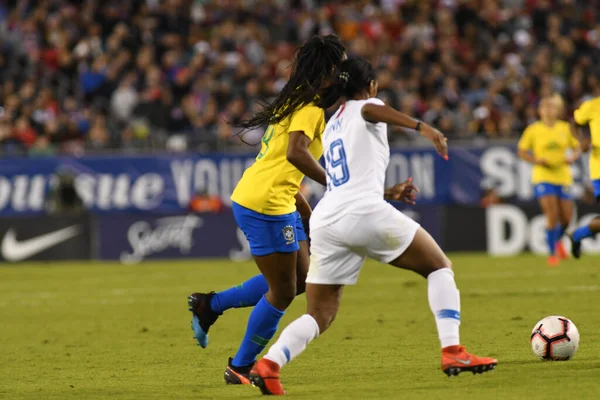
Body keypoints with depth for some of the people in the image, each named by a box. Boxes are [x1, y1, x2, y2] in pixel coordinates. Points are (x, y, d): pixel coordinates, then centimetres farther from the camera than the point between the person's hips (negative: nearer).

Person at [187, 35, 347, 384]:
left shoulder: (300, 103, 17)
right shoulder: (311, 108, -13)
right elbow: (296, 153, -30)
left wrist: (310, 217, 25)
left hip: (278, 203, 10)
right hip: (265, 206, -10)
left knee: (300, 280, 15)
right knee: (282, 293, 0)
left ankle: (211, 304, 20)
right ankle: (241, 368, 13)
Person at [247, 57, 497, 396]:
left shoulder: (332, 126, 29)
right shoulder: (365, 108, 8)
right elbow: (371, 110, -20)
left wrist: (388, 192, 44)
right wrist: (420, 126, -33)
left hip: (326, 220, 6)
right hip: (367, 214, -6)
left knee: (320, 315, 9)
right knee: (440, 267, 10)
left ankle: (269, 364, -16)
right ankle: (452, 352, -5)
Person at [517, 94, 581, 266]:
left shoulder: (565, 128, 5)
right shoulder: (533, 129, -2)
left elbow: (577, 148, 13)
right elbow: (522, 152, 3)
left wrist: (572, 157, -9)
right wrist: (537, 160, -14)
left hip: (563, 176, 3)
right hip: (543, 176, -3)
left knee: (566, 218, 5)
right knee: (552, 215, -16)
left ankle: (557, 240, 39)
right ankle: (552, 253, -2)